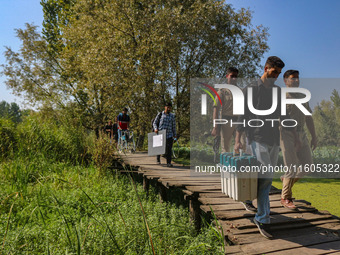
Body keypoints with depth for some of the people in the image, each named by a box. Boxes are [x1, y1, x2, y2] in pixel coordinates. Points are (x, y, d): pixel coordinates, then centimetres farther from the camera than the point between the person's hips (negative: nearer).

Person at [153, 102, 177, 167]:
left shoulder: (172, 116, 11)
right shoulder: (160, 115, 5)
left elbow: (174, 126, 15)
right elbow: (155, 123, 8)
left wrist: (175, 134, 12)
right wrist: (155, 129, -9)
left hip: (169, 135, 1)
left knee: (168, 149, -7)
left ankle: (168, 163, -4)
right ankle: (158, 160, 33)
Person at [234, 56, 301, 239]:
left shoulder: (278, 91, 18)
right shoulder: (252, 89, 0)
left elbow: (284, 115, 24)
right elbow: (243, 115, -4)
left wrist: (295, 134, 20)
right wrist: (237, 139, -11)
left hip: (274, 140, 6)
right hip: (257, 138, -6)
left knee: (267, 179, 7)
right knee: (265, 176, -14)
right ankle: (263, 218, -5)